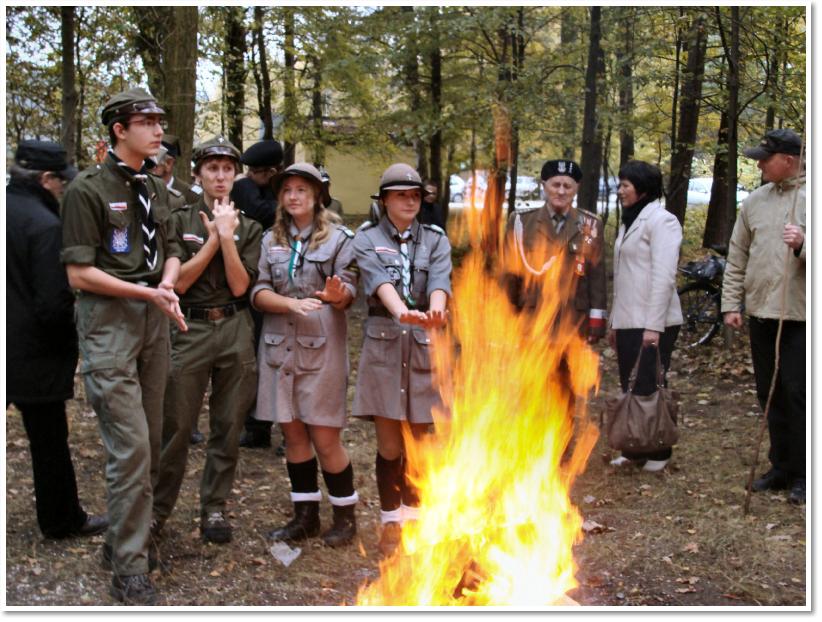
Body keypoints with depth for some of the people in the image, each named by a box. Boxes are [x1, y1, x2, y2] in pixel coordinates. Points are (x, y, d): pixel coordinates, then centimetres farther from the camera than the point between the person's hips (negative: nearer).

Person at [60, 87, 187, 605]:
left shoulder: (156, 190, 12)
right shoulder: (88, 189, -9)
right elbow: (79, 273, -12)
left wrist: (168, 283, -4)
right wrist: (149, 293, -14)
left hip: (154, 320, 7)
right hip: (109, 323, -7)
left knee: (150, 442, 12)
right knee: (130, 448, -10)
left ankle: (127, 539, 28)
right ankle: (130, 568, 1)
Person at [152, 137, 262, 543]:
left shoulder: (248, 228, 9)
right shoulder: (181, 221, 5)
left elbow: (240, 285, -3)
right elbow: (180, 281, -5)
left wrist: (227, 236, -11)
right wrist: (214, 237, -8)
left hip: (235, 331, 2)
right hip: (191, 329, -2)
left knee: (227, 426, 6)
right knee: (176, 424, -1)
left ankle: (214, 507, 19)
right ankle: (159, 506, 13)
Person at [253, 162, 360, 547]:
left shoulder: (338, 238, 1)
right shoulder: (272, 240, 10)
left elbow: (348, 292, -5)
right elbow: (258, 292, 1)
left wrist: (337, 295, -28)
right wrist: (293, 303, -17)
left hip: (321, 346, -4)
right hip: (280, 346, 4)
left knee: (325, 438, -2)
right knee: (293, 433, 8)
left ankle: (345, 516, 14)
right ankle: (305, 515, 21)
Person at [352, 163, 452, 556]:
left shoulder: (435, 240, 9)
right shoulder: (367, 239, 3)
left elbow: (440, 279, -11)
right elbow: (378, 280, -16)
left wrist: (436, 307, -34)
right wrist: (402, 312, -37)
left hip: (424, 345, 2)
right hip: (383, 344, -1)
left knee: (419, 443, 6)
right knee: (389, 446, 2)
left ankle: (414, 517, 24)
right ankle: (390, 523, 18)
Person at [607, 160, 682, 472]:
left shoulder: (661, 220, -9)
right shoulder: (630, 222, 19)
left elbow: (663, 276, -17)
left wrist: (653, 325, -21)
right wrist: (614, 321, 20)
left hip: (652, 323, -9)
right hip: (628, 321, 9)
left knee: (649, 387, -3)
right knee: (630, 387, 10)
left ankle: (657, 453, 7)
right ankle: (635, 450, 18)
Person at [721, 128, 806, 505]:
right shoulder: (755, 201, 10)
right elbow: (737, 257, 13)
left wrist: (803, 244, -28)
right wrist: (731, 303, 8)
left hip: (800, 317, -6)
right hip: (760, 313, 6)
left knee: (797, 393, -3)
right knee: (769, 395, 12)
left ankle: (803, 474, 9)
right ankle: (782, 466, 25)